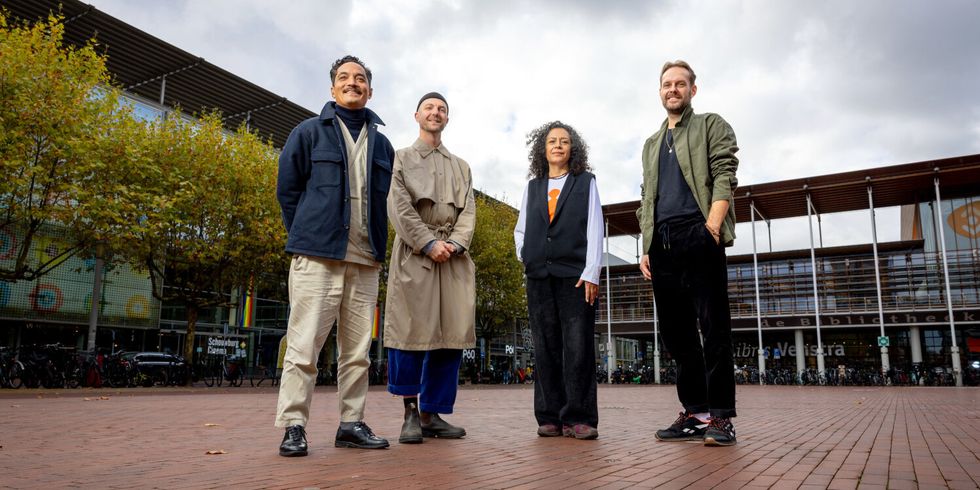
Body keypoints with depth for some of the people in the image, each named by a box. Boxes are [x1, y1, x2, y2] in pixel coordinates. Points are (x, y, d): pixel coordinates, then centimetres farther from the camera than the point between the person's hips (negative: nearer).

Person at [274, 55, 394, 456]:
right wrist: (307, 237, 3)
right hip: (318, 256, -4)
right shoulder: (310, 132, 6)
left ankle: (351, 423, 15)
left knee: (357, 348, 7)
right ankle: (293, 426, 2)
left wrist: (376, 244, 9)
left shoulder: (381, 143, 17)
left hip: (365, 260, 4)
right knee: (304, 344, -5)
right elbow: (287, 189, 5)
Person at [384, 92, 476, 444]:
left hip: (454, 256, 4)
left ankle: (432, 413, 6)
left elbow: (468, 210, 11)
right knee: (411, 330, -9)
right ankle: (411, 412, 3)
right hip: (415, 254, -3)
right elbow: (399, 207, -1)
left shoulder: (461, 167, 24)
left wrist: (455, 243, -8)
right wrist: (428, 243, -13)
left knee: (452, 335, -2)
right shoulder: (401, 159, 13)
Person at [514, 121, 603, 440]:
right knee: (545, 348, 3)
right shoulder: (532, 187, 19)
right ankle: (550, 417, 8)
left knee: (578, 347, -6)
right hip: (539, 276, 3)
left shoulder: (585, 182, 10)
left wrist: (591, 273, -9)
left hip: (575, 275, -3)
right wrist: (525, 256, 7)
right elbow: (520, 230, 24)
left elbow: (594, 229, 1)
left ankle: (578, 418, -2)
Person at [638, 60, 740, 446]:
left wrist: (713, 224, -17)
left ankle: (720, 416, -2)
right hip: (662, 244, 6)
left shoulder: (712, 126, 12)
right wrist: (646, 247, 12)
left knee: (713, 327, -7)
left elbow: (724, 176, -2)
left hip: (698, 236, -5)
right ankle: (695, 413, 11)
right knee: (676, 331, 4)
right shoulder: (651, 144, 27)